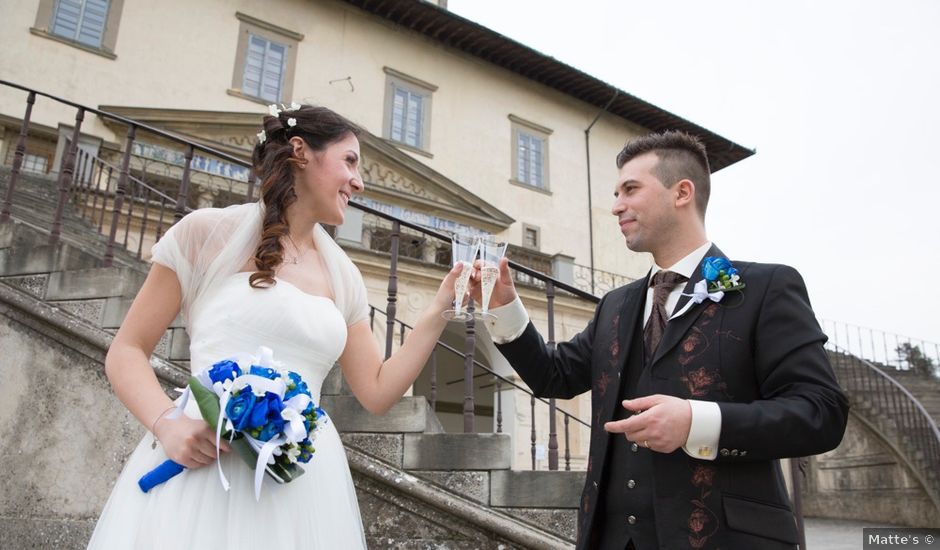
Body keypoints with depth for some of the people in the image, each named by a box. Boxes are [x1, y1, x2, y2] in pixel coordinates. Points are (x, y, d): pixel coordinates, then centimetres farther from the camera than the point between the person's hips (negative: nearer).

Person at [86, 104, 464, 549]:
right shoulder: (209, 232, 0)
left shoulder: (343, 277, 11)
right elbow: (126, 352, 2)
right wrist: (168, 423, -16)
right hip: (203, 462, -3)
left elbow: (377, 393, 10)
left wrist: (439, 310, 5)